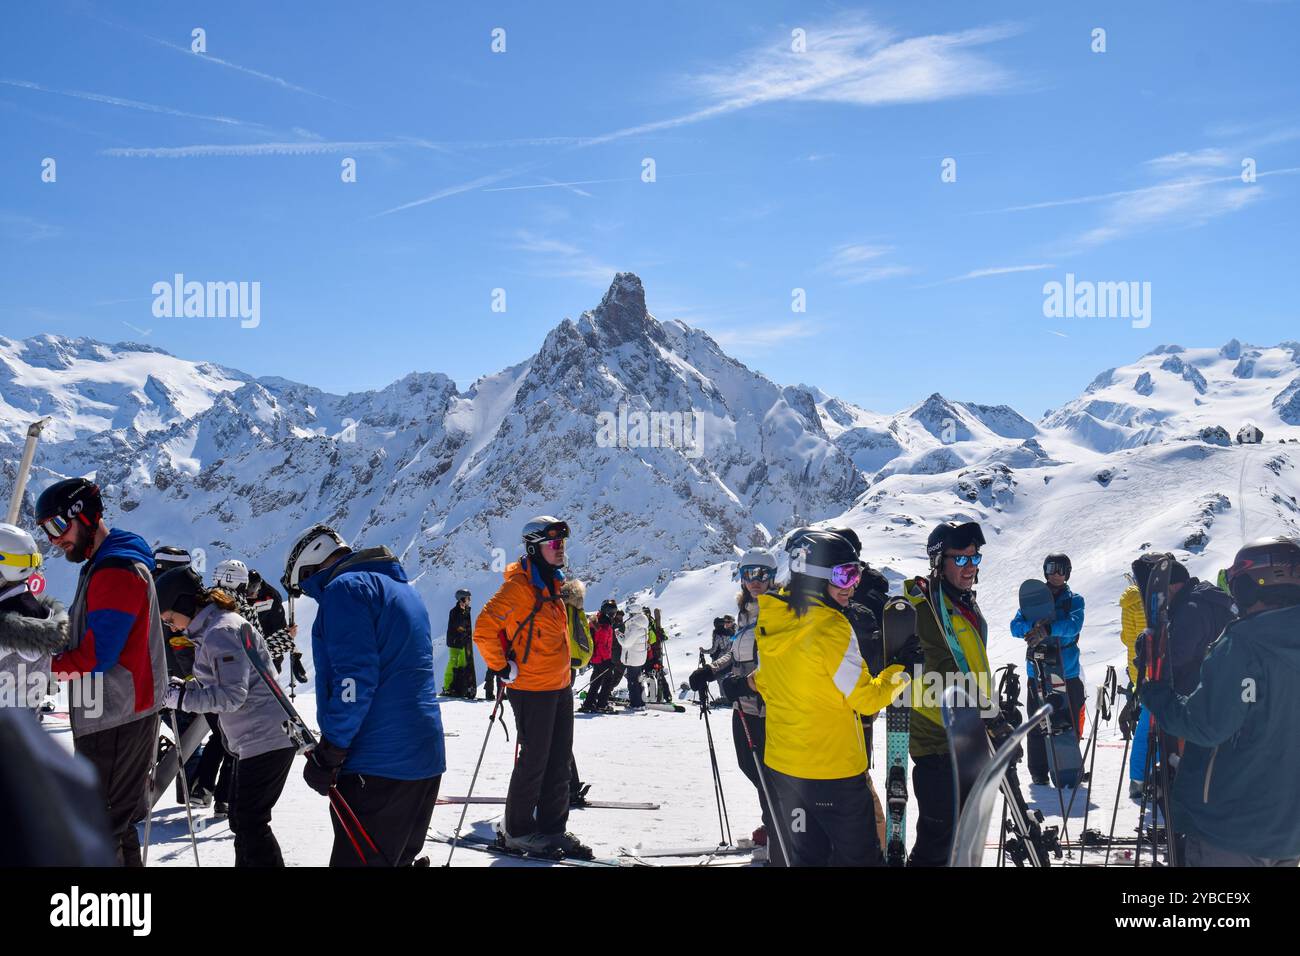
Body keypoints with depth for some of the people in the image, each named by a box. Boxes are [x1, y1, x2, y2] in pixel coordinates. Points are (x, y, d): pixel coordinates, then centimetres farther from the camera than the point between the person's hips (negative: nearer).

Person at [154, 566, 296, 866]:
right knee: (241, 821, 17)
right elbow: (220, 684, 19)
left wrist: (180, 697, -20)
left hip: (266, 740, -11)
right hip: (251, 740, 11)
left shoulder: (221, 631, -17)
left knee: (250, 823, -6)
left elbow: (232, 695, -22)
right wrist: (182, 686, 5)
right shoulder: (213, 628, 15)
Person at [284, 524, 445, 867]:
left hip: (377, 763, -9)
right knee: (398, 859, 17)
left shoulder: (345, 588, -7)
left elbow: (354, 678, -18)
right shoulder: (402, 588, 22)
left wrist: (328, 753, -15)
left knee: (358, 859, -6)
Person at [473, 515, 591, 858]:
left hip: (559, 687, 8)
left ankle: (552, 827, 21)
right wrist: (502, 668, -15)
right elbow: (484, 629, -21)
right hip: (532, 690, -8)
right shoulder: (520, 585, -16)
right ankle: (517, 831, 13)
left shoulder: (552, 585, 12)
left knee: (559, 761, 12)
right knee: (534, 762, 0)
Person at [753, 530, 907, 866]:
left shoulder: (770, 620, 0)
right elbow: (866, 698, -16)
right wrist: (900, 673, 0)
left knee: (805, 856, 17)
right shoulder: (832, 627, -22)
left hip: (780, 765, 7)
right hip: (835, 771, -7)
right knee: (859, 858, 8)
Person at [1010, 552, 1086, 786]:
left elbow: (1074, 625, -13)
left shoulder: (1075, 600, 8)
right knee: (1038, 724, -2)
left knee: (1070, 723, 0)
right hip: (1038, 671, 0)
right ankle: (1038, 771, 5)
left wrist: (1048, 629, -29)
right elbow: (1016, 626, 0)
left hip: (1068, 672, 0)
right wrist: (1034, 627, -22)